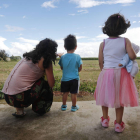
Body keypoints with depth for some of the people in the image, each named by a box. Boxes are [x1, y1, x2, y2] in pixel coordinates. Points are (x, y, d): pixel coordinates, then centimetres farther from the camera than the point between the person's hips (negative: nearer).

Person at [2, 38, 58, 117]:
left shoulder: (29, 56, 16)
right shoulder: (46, 61, -4)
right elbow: (51, 84, -2)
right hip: (20, 97, -7)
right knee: (46, 86, 8)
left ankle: (19, 109, 21)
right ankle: (40, 109, 20)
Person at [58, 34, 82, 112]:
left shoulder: (62, 57, -6)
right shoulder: (77, 57, -10)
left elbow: (62, 68, 5)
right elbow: (80, 68, -3)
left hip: (65, 79, 2)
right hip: (74, 78, -2)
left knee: (65, 93, 14)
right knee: (73, 93, 8)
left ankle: (64, 106, 28)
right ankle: (74, 106, 22)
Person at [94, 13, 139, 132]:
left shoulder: (103, 43, -2)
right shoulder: (125, 41, -5)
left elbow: (100, 61, 0)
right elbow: (132, 56, -13)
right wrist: (134, 55, 10)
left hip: (106, 72, 1)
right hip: (121, 73, 0)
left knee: (105, 97, 16)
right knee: (119, 98, 10)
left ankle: (105, 120, 31)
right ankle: (118, 124, 20)